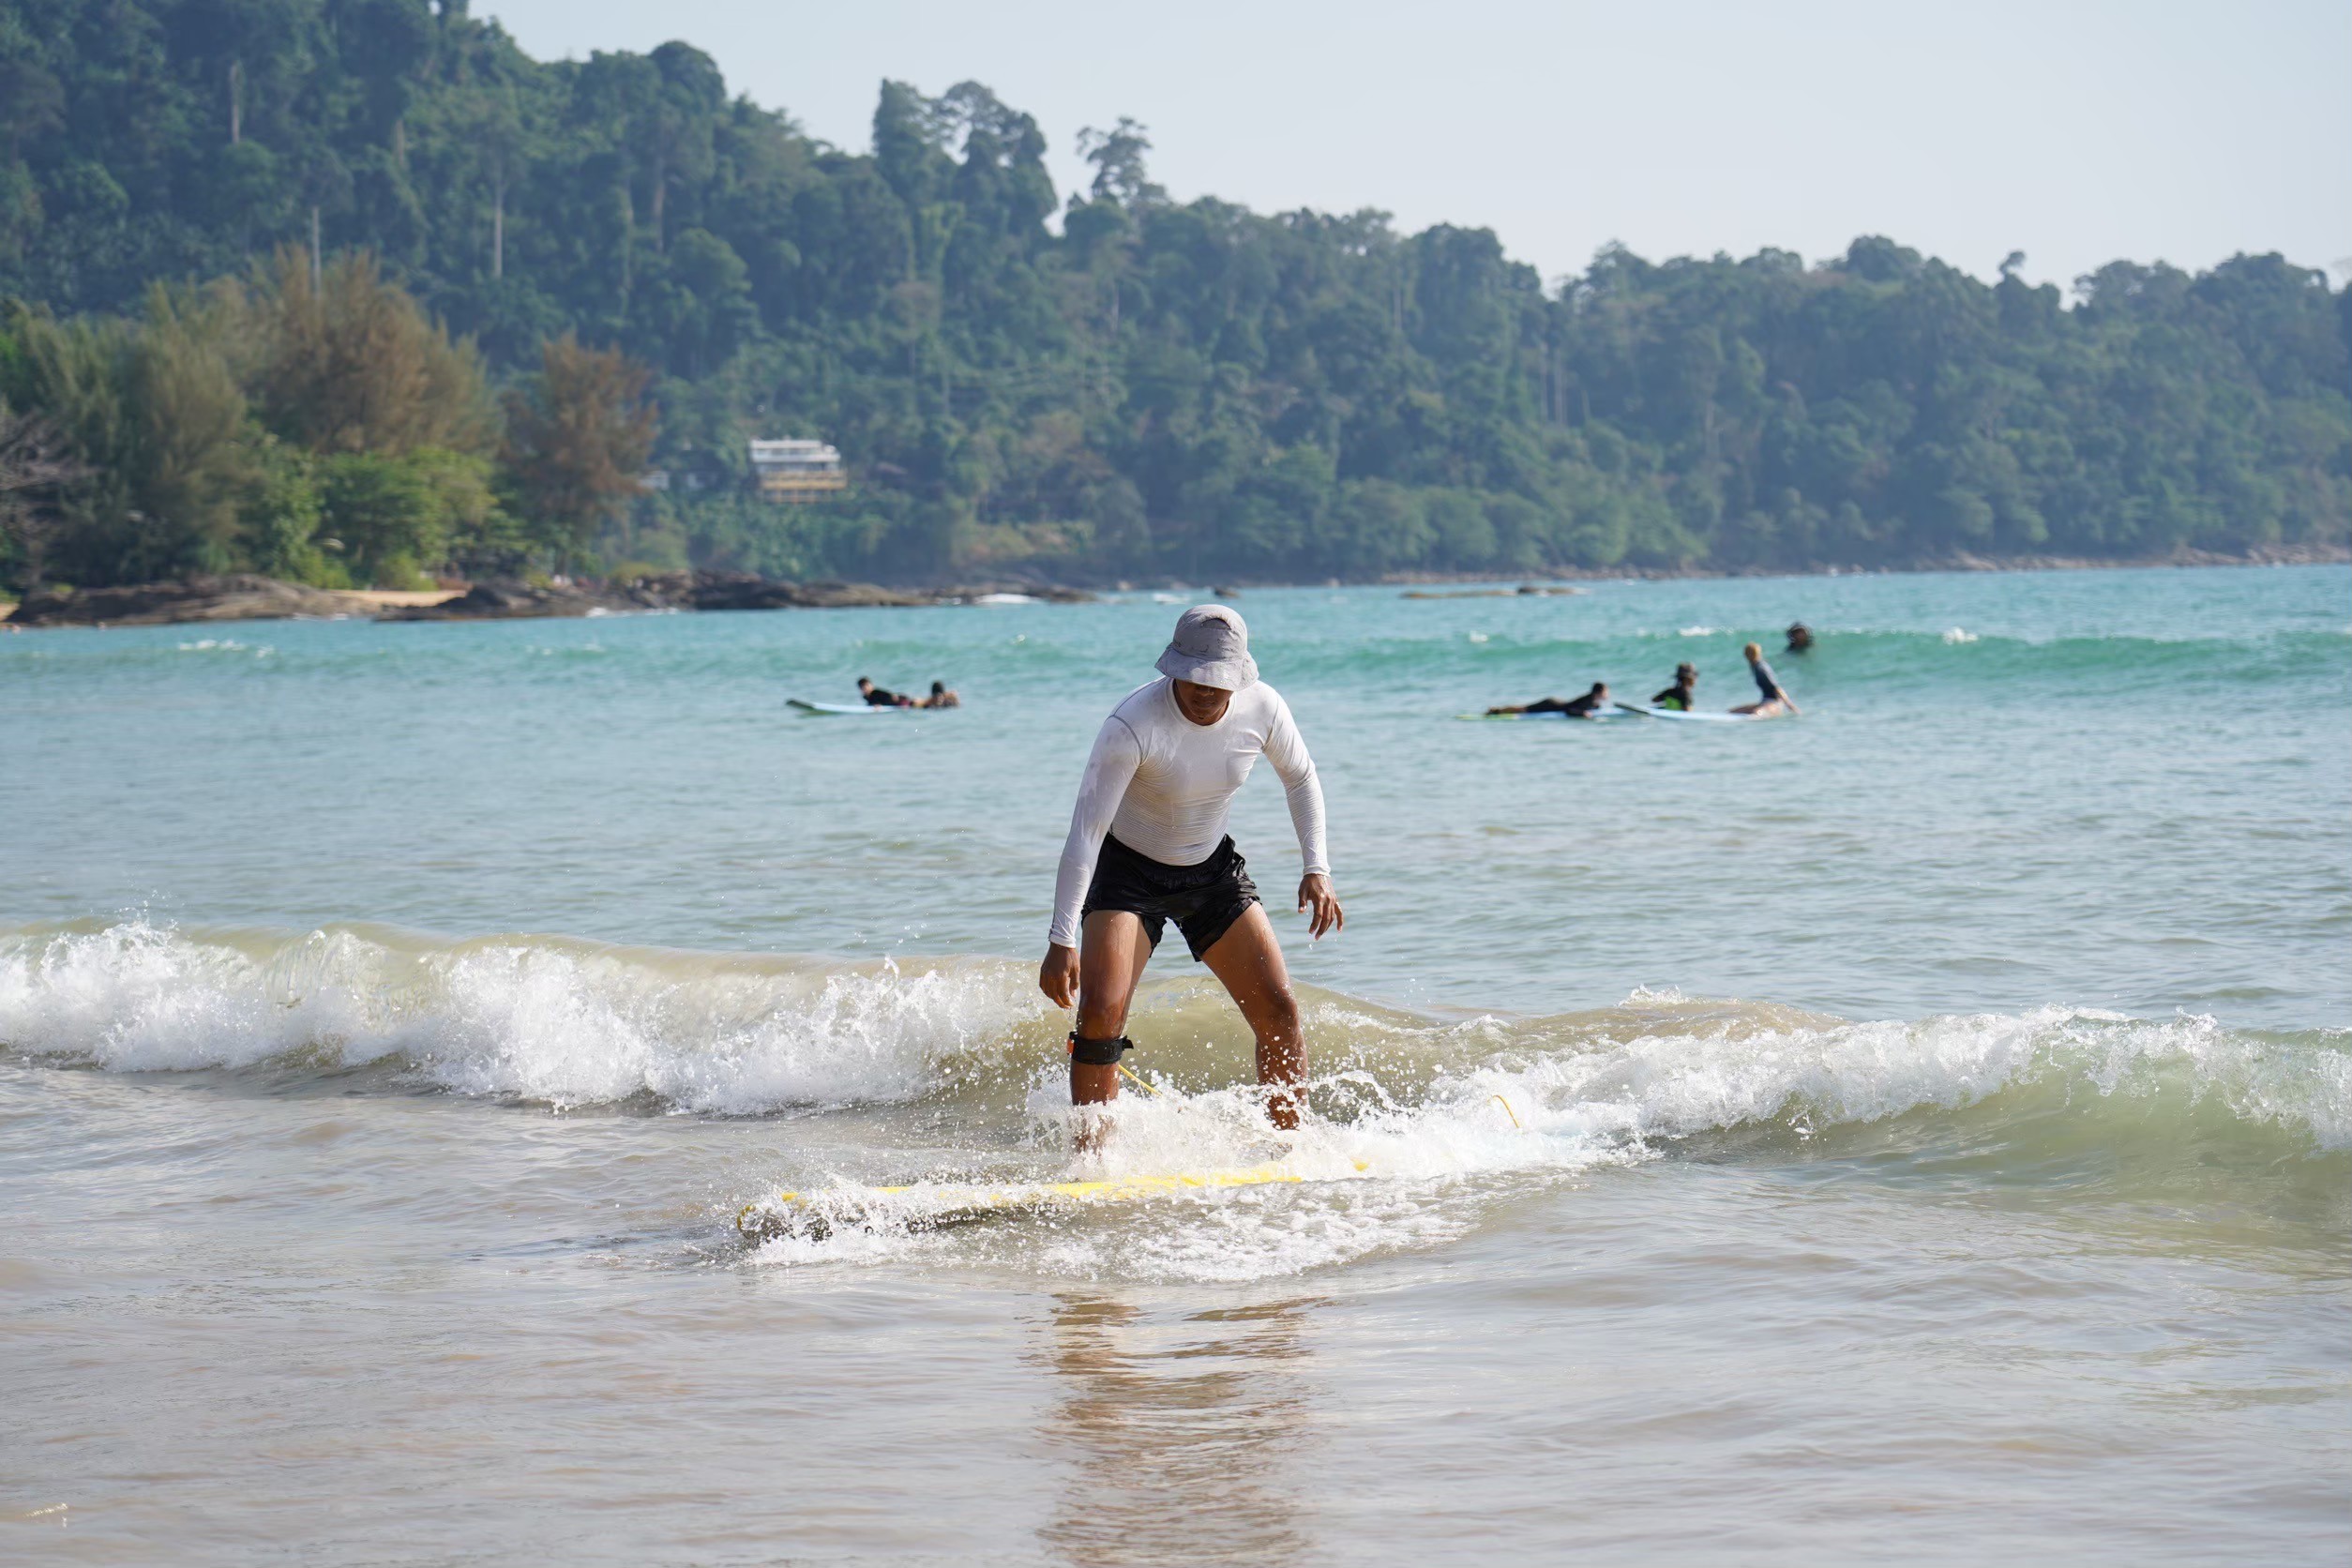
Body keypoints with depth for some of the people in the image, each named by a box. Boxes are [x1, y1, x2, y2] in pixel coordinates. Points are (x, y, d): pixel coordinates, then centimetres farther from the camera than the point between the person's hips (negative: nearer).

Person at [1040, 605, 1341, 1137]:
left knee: (1279, 1013, -2)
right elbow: (1085, 832, -30)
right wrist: (1062, 941, -33)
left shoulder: (1262, 708, -17)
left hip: (1213, 869, 4)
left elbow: (1300, 779, 6)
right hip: (1129, 871, -4)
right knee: (1101, 1010, -22)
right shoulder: (1132, 724, -31)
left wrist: (1317, 868, -4)